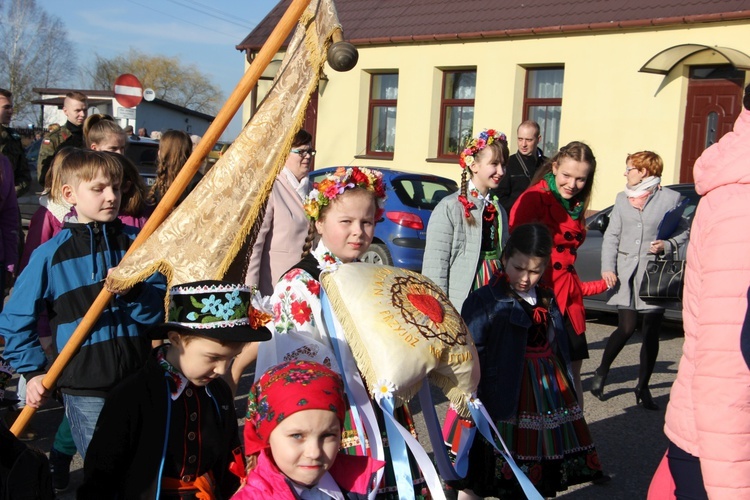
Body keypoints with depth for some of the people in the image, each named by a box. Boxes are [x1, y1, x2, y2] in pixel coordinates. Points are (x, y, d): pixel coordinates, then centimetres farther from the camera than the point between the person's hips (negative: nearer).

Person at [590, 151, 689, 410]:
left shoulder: (670, 198, 3)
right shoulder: (622, 199, 13)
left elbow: (683, 232, 7)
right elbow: (611, 236, 9)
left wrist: (667, 245, -13)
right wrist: (608, 268, -2)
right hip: (626, 272, 1)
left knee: (650, 333, 2)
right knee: (626, 328, -5)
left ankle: (643, 387, 16)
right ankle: (601, 372, 18)